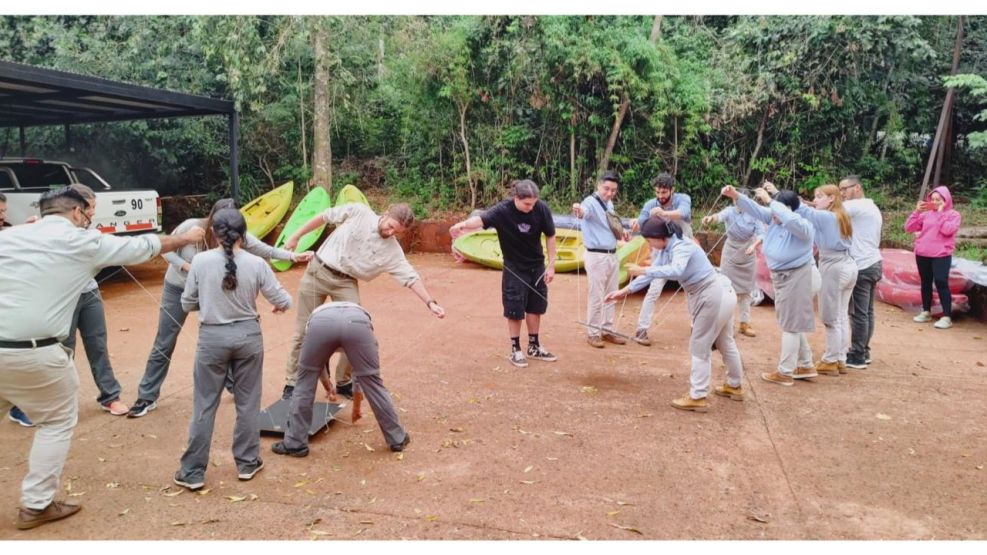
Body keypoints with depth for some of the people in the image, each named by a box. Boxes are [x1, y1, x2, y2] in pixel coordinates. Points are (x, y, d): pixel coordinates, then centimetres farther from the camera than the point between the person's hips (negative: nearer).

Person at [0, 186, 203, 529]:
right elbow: (143, 246, 14)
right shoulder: (85, 242, 1)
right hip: (34, 353, -4)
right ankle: (36, 506, 21)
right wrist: (186, 239, 27)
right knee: (57, 422, 16)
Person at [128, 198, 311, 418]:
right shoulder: (191, 227, -27)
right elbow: (166, 250, -14)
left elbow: (267, 251, -24)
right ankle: (147, 397, 14)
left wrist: (293, 255, -39)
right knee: (163, 346, 3)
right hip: (178, 289, -2)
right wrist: (186, 266, -30)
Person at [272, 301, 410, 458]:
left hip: (321, 322, 0)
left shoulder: (317, 313, 47)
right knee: (373, 383, 17)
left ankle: (294, 444, 28)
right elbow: (361, 373, 52)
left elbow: (316, 363, 58)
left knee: (304, 383, 21)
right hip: (357, 322, 0)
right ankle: (397, 439, 29)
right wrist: (356, 407, 66)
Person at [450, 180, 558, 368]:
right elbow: (481, 219, -41)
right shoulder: (503, 210, -24)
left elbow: (550, 236, -4)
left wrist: (551, 265, -4)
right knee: (515, 310, 1)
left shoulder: (541, 209, -16)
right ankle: (515, 350, 18)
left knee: (535, 307, 13)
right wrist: (464, 224, -63)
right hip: (514, 268, -3)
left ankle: (534, 347, 29)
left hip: (537, 266, 3)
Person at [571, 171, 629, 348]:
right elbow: (584, 212, -40)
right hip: (596, 256, -8)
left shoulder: (609, 204, 11)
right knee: (596, 296, -2)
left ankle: (607, 330, 24)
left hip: (612, 255, 8)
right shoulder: (591, 202, -15)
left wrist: (621, 233, 7)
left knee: (611, 295, 14)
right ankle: (592, 333, 9)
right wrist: (579, 210, -62)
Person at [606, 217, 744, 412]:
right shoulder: (667, 249, 4)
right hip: (720, 295, 10)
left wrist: (643, 271, -42)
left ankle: (697, 398, 9)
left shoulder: (681, 247, -24)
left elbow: (676, 270, -43)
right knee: (725, 343, 24)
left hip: (714, 297, -10)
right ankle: (735, 386, 41)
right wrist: (626, 290, 3)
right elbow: (654, 270, 7)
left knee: (700, 347, 0)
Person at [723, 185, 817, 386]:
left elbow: (790, 220, -43)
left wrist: (769, 200, -36)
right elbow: (755, 209, -1)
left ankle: (785, 372, 7)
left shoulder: (803, 225, -22)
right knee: (792, 322, 17)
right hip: (781, 275, 9)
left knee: (790, 324, -1)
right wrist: (735, 196, -15)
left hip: (795, 277, -9)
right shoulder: (774, 218, 1)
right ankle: (806, 366, 30)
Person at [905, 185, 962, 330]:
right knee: (926, 283, 12)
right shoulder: (926, 214, 9)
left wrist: (941, 213, -12)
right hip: (922, 254, 5)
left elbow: (947, 230, -18)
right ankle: (926, 312, 24)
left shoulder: (953, 215, -1)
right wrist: (917, 211, -3)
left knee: (941, 283, -10)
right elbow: (908, 227, 5)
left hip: (941, 255, -4)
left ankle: (947, 317, -7)